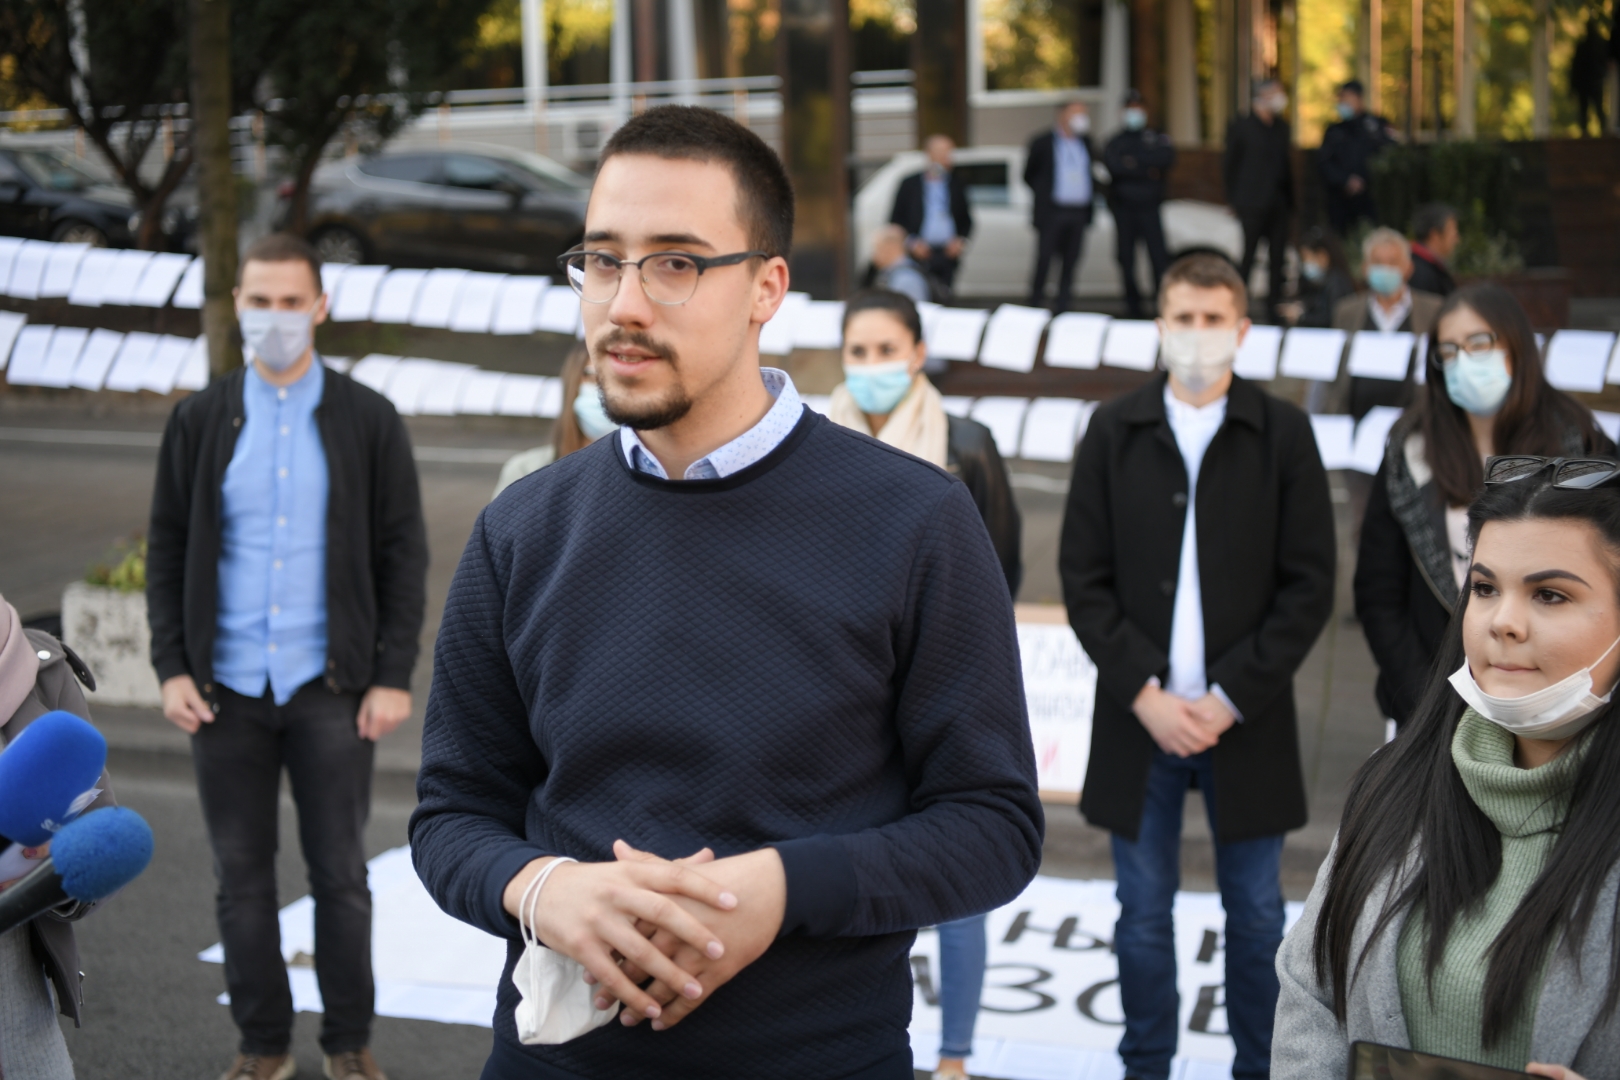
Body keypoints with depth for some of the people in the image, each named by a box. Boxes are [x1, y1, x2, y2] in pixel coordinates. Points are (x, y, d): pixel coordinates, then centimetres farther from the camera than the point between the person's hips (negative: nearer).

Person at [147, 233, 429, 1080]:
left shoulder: (368, 421, 0)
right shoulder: (199, 421, 4)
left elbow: (403, 555, 0)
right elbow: (166, 549, 7)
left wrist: (394, 676, -6)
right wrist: (171, 668, -2)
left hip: (329, 690, -1)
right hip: (226, 690, 2)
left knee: (340, 873, 5)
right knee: (242, 876, 8)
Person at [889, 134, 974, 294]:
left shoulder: (957, 184, 11)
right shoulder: (910, 184, 6)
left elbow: (967, 220, 17)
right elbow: (896, 221, 7)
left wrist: (961, 240, -1)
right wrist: (911, 242, -7)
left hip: (948, 256, 2)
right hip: (920, 256, -2)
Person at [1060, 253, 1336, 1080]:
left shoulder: (1283, 434, 0)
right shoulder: (1114, 432, 2)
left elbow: (1309, 585, -3)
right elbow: (1084, 579, 0)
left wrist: (1231, 698, -10)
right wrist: (1144, 693, -10)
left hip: (1247, 723, -1)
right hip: (1139, 720, 1)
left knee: (1256, 917, 10)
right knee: (1143, 917, 10)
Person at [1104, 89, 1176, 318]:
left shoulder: (1157, 140, 11)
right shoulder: (1115, 142, 10)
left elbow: (1166, 158, -9)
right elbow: (1113, 164, -10)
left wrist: (1134, 162, -9)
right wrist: (1147, 172, -12)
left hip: (1149, 207, -1)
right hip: (1123, 207, 1)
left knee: (1159, 254, -12)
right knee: (1127, 258, 2)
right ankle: (1133, 306, 11)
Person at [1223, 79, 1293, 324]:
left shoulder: (1281, 128, 14)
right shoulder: (1241, 127, -2)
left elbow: (1286, 164, 18)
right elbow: (1229, 165, 0)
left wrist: (1289, 199, 11)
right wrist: (1234, 200, -3)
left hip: (1278, 204, 5)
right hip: (1253, 204, -5)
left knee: (1277, 258, 3)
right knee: (1248, 256, -5)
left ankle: (1274, 309, 8)